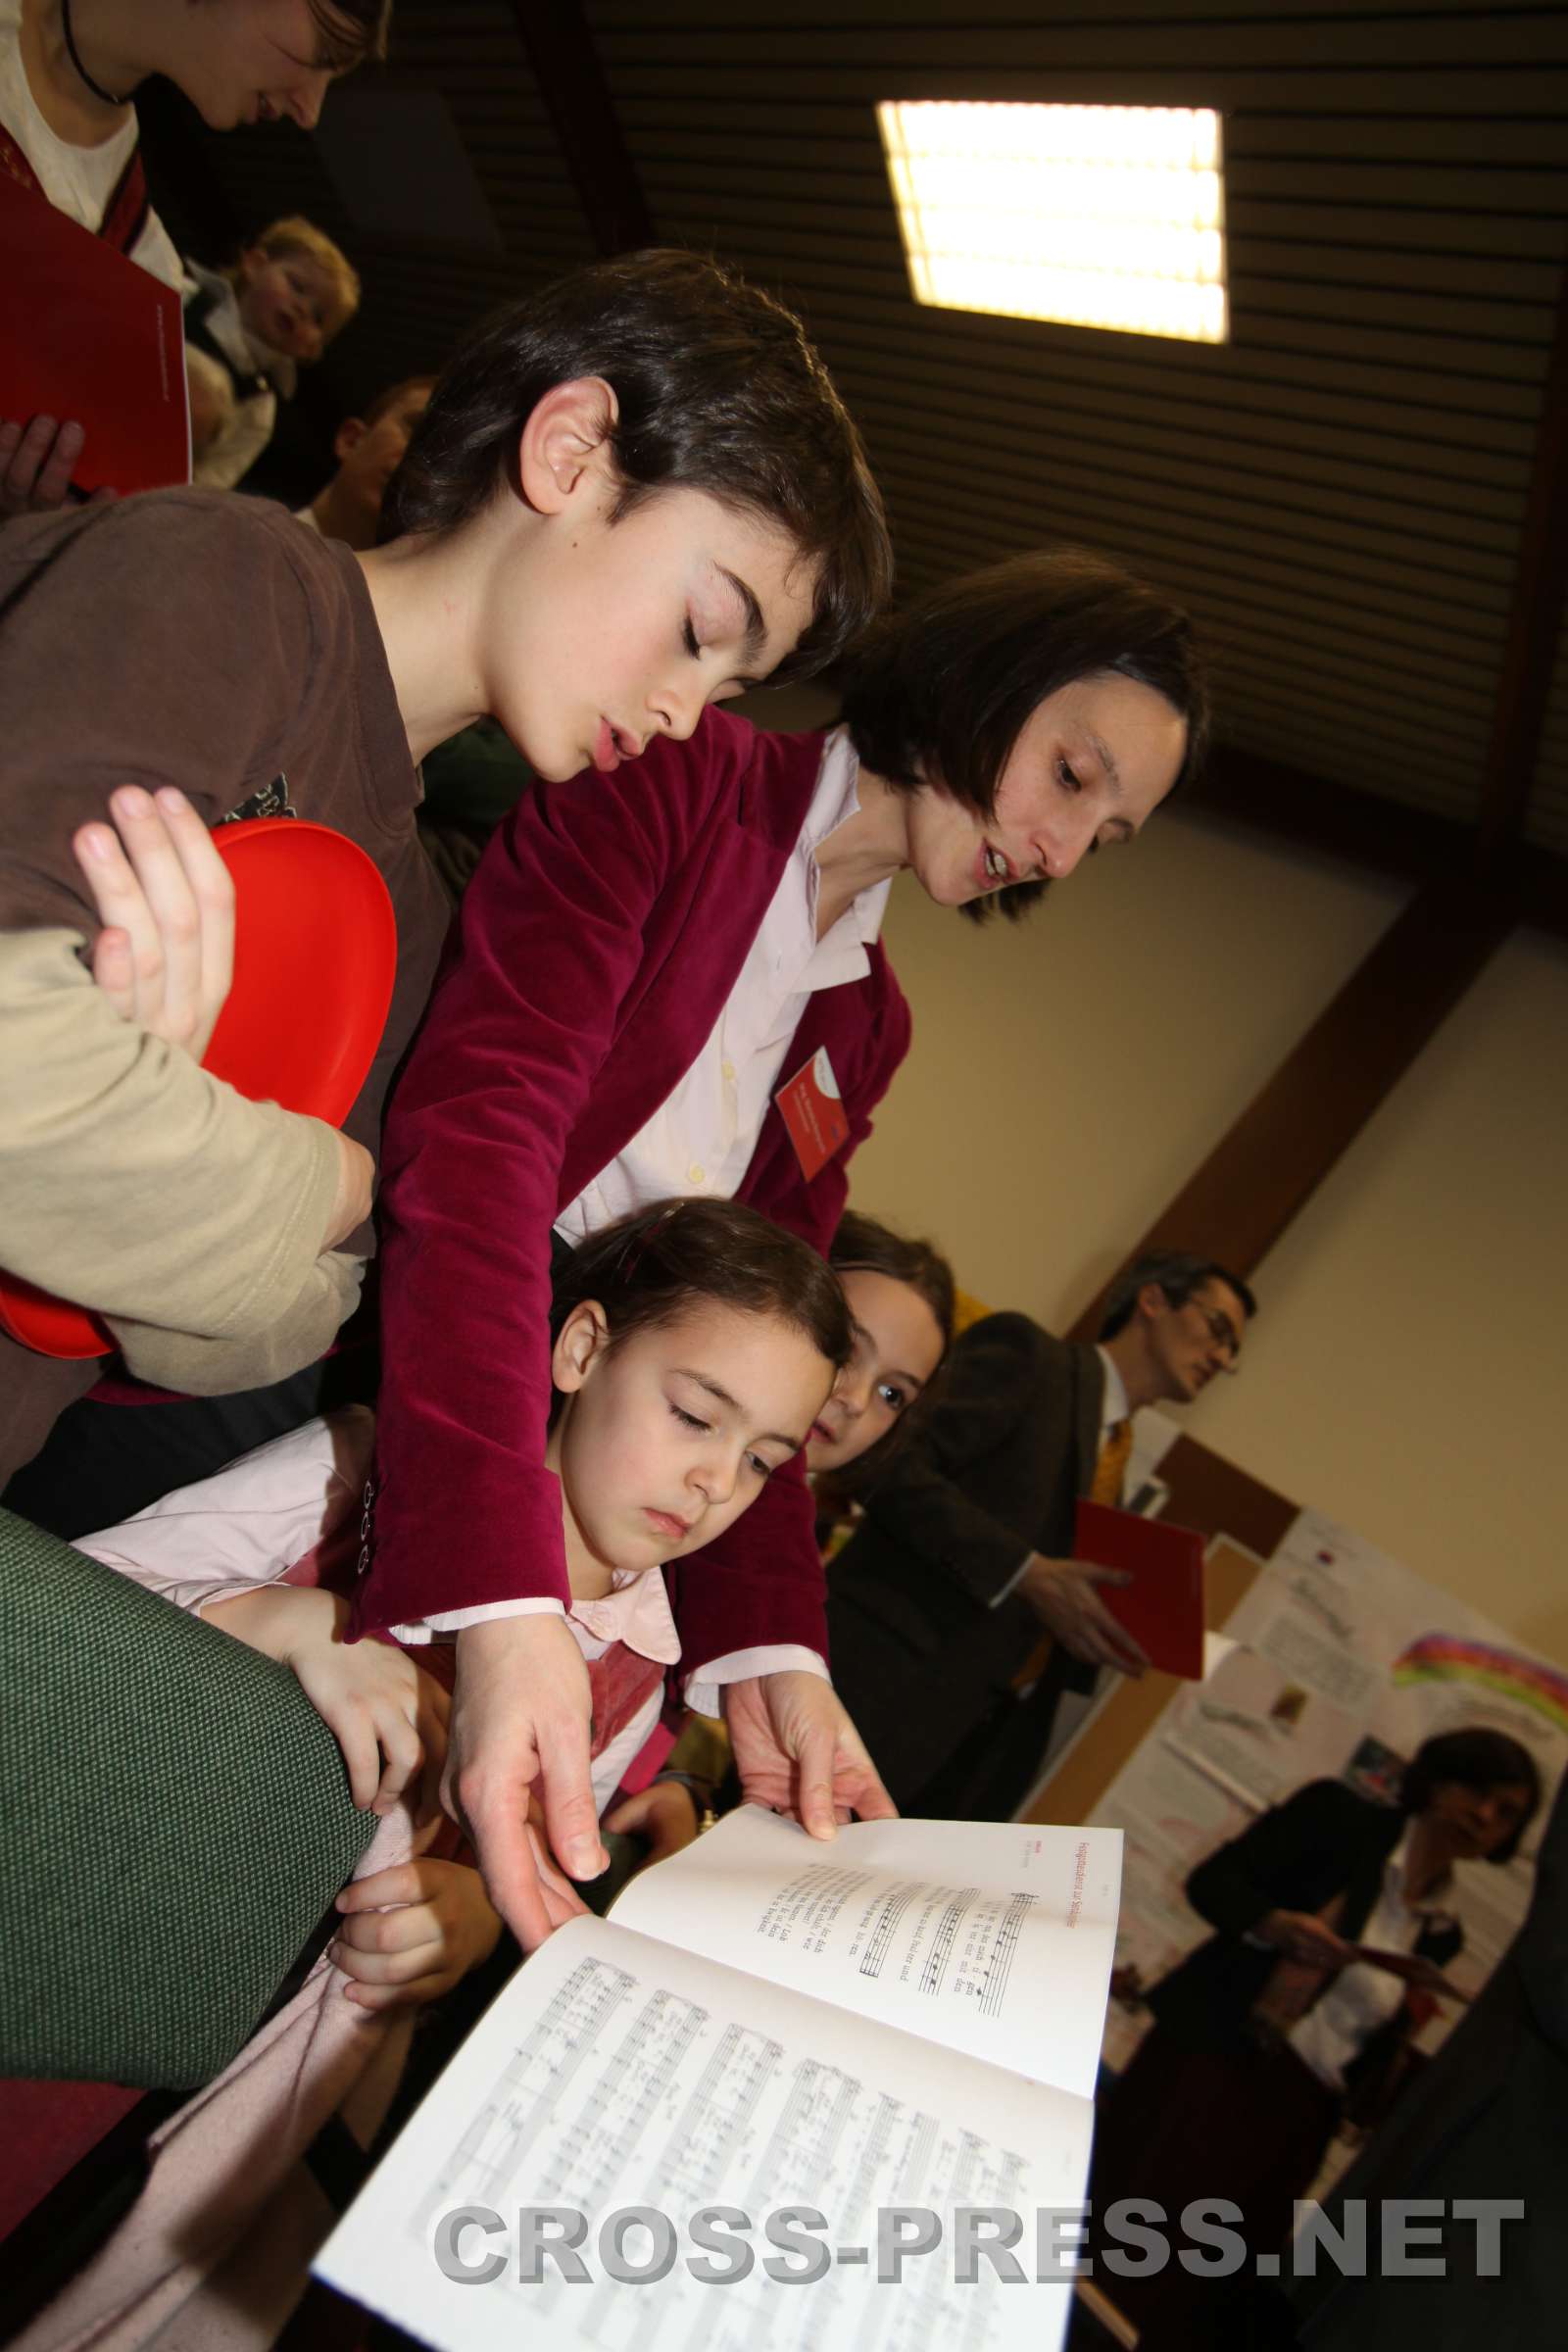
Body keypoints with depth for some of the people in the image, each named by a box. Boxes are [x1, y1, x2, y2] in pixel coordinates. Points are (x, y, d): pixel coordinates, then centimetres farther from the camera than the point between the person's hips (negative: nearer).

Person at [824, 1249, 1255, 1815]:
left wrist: (1113, 1638, 2)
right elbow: (893, 1468, -15)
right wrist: (1026, 1573, -20)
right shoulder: (1026, 1351, -1)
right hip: (891, 1683, -7)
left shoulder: (1114, 1459, 22)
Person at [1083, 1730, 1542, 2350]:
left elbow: (1377, 2060, 19)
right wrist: (1272, 1923, -24)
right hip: (1206, 2059, -3)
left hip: (1287, 2119, 4)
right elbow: (1211, 1878, -7)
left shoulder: (1440, 1932, 13)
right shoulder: (1337, 1813, 1)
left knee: (1178, 2300, 4)